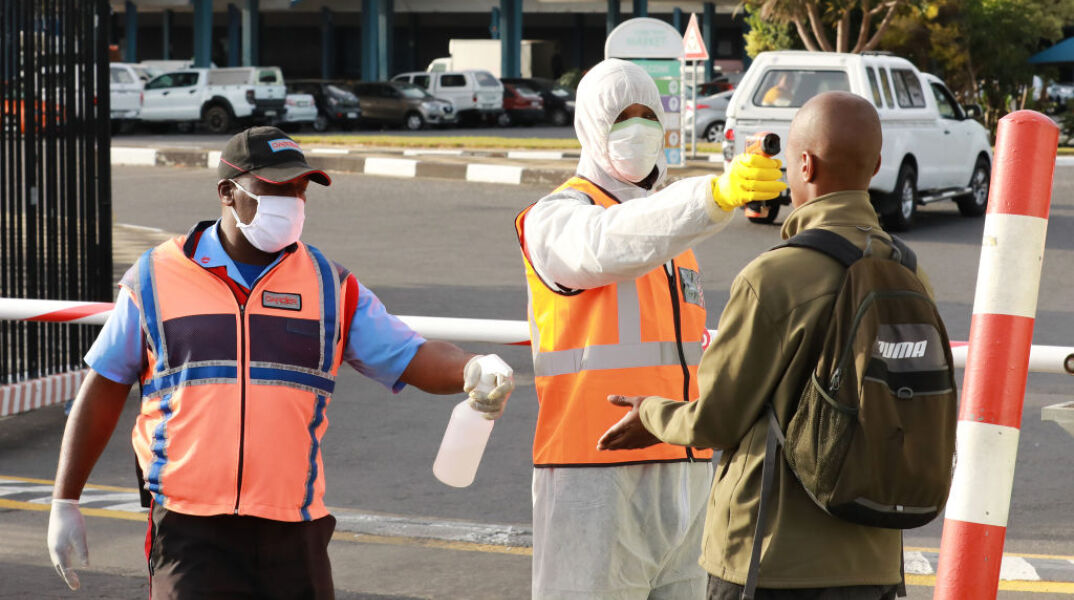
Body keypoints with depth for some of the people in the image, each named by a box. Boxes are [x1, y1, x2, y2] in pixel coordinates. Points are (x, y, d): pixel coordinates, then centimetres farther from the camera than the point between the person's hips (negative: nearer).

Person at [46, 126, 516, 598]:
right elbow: (102, 392, 10)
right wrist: (65, 504, 9)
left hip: (294, 536, 3)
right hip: (191, 536, -2)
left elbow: (414, 358, 1)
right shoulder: (156, 279, 5)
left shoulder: (330, 287, 9)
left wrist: (472, 369, -22)